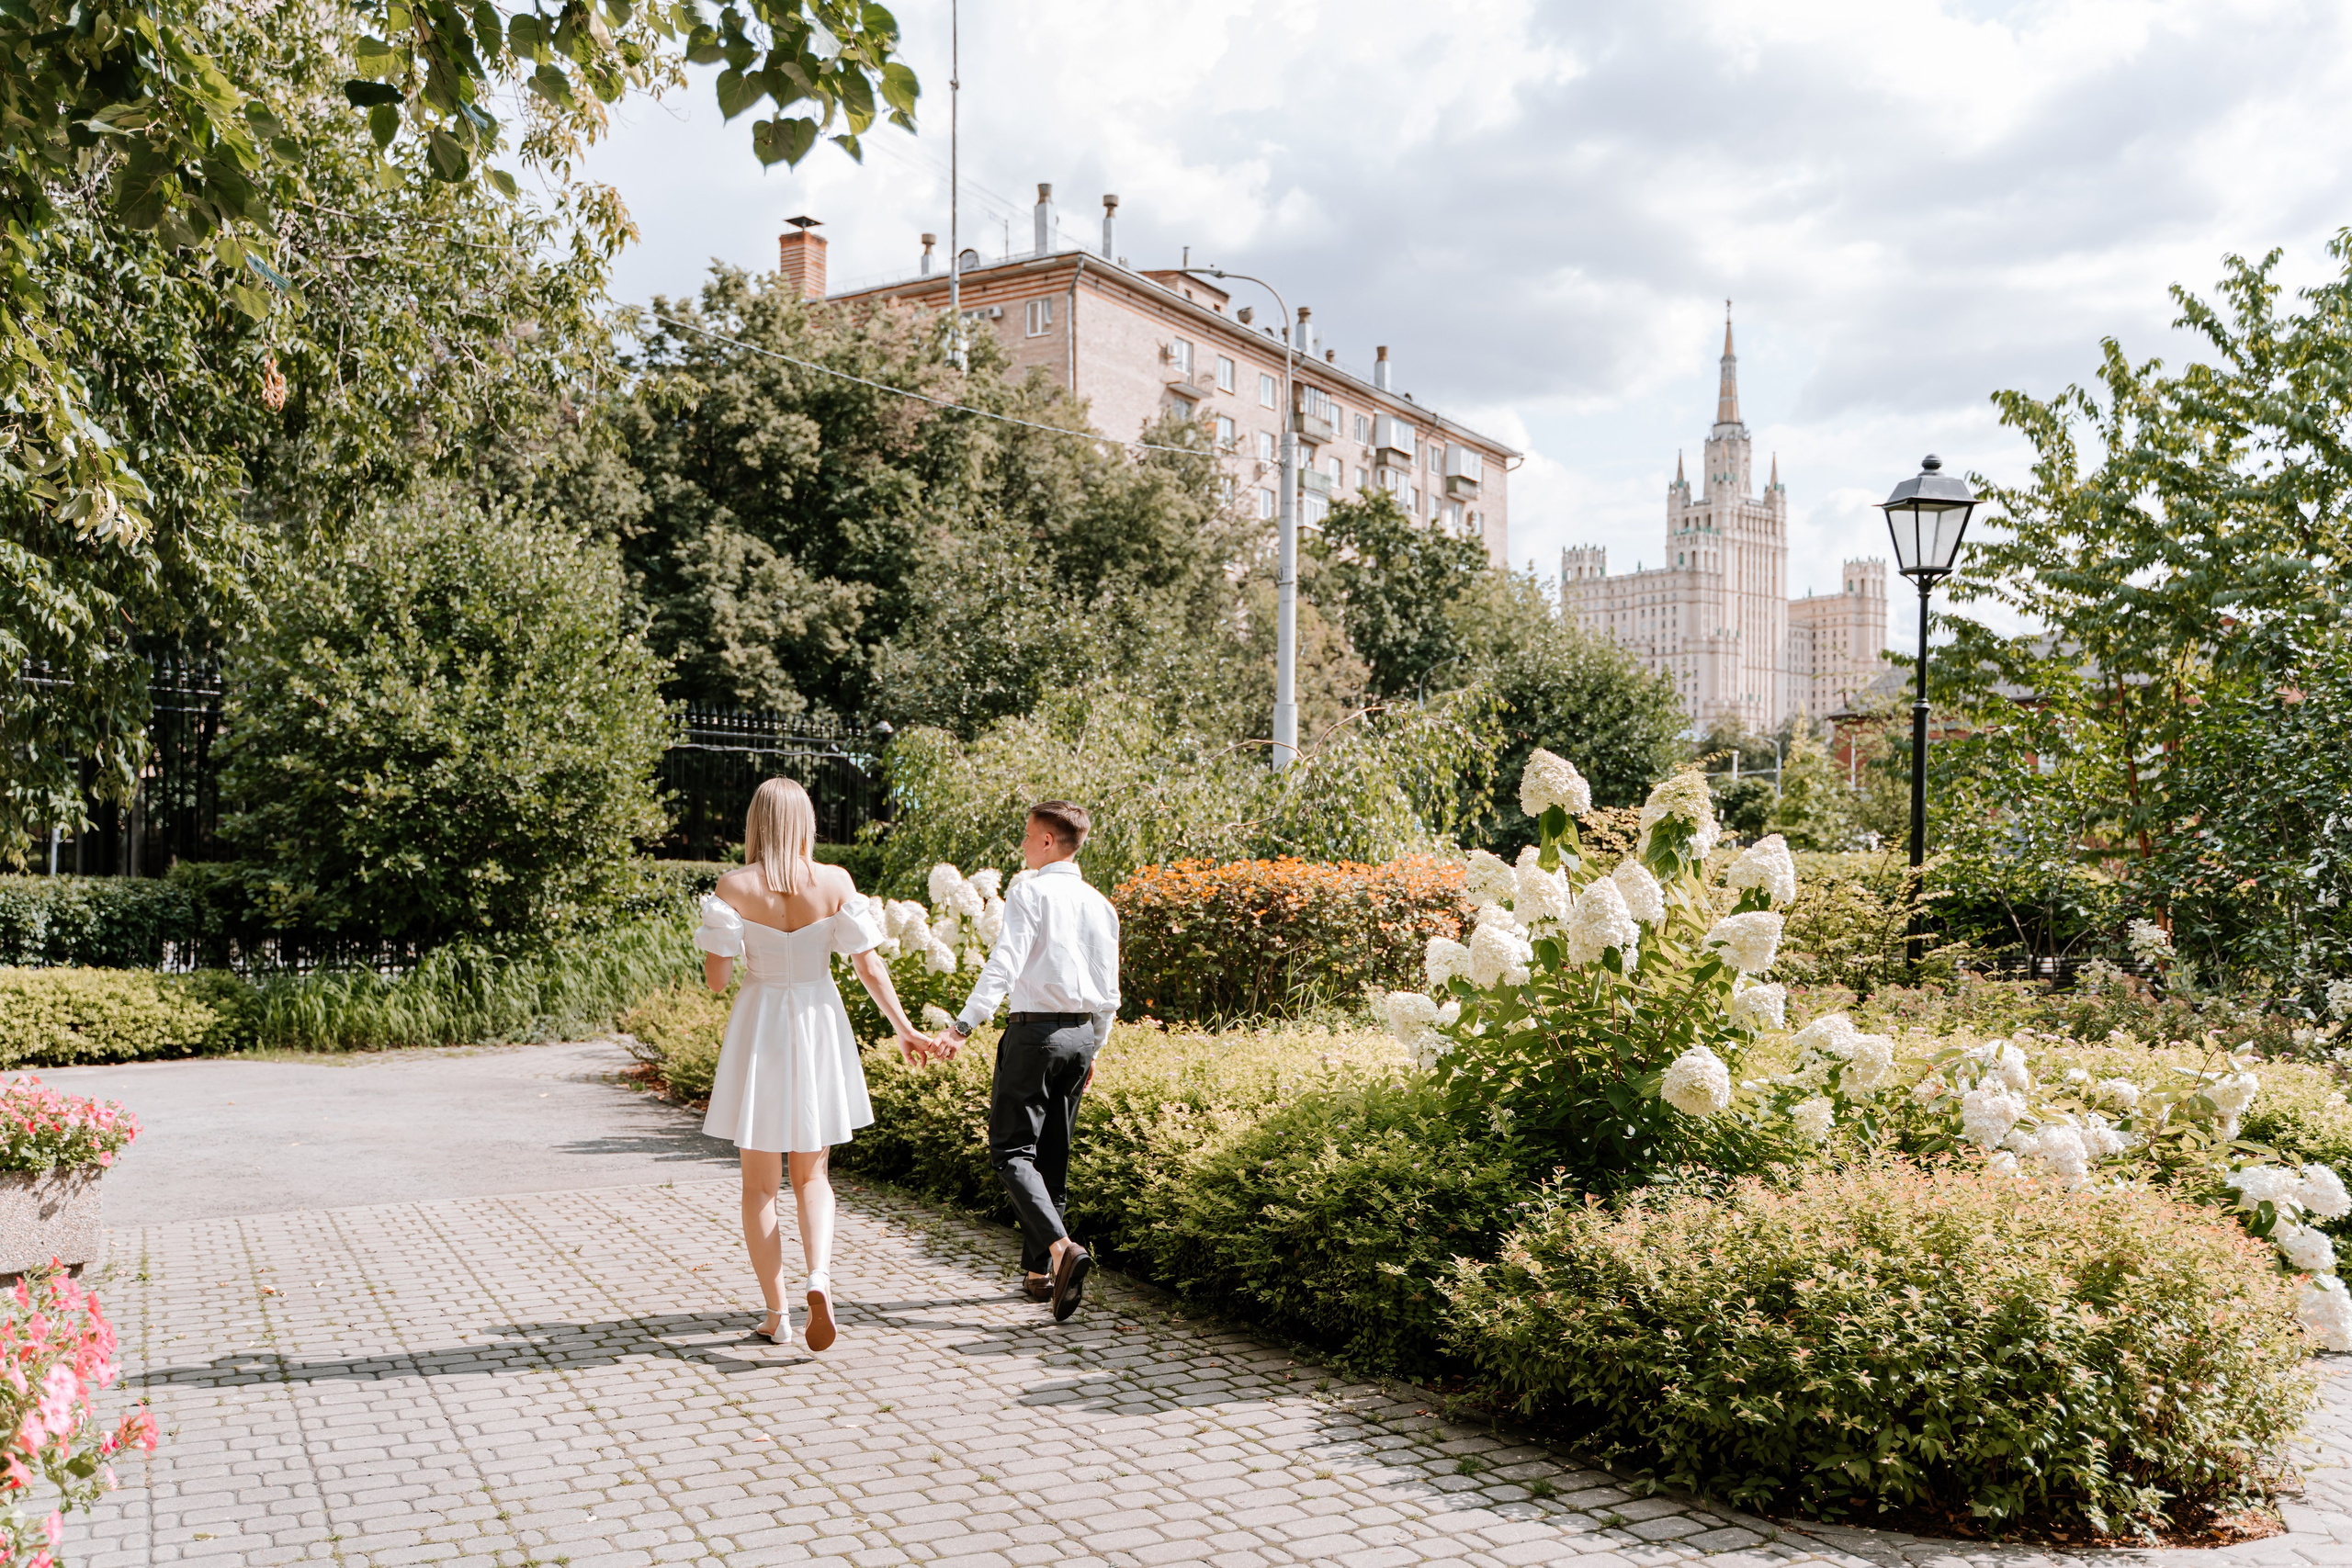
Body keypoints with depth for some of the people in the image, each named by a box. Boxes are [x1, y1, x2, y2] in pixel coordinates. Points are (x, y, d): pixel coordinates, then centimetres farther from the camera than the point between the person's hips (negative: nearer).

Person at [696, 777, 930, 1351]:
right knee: (811, 1175, 16)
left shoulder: (735, 886, -10)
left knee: (759, 1184, 12)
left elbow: (715, 979, -8)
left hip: (758, 1031, -1)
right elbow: (868, 965, -4)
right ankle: (819, 1277, -8)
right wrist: (902, 1027, 7)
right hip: (818, 1027, 2)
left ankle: (776, 1315, 14)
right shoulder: (834, 881, -6)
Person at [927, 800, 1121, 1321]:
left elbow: (1004, 964, -21)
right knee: (1053, 1156, 14)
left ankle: (1061, 1248, -23)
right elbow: (1109, 990, 16)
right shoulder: (1100, 905, 12)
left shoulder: (1029, 891, -8)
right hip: (1082, 1033, 7)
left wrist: (963, 1026, -26)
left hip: (1035, 1029, -7)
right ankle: (1039, 1271, 19)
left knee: (1012, 1149, -4)